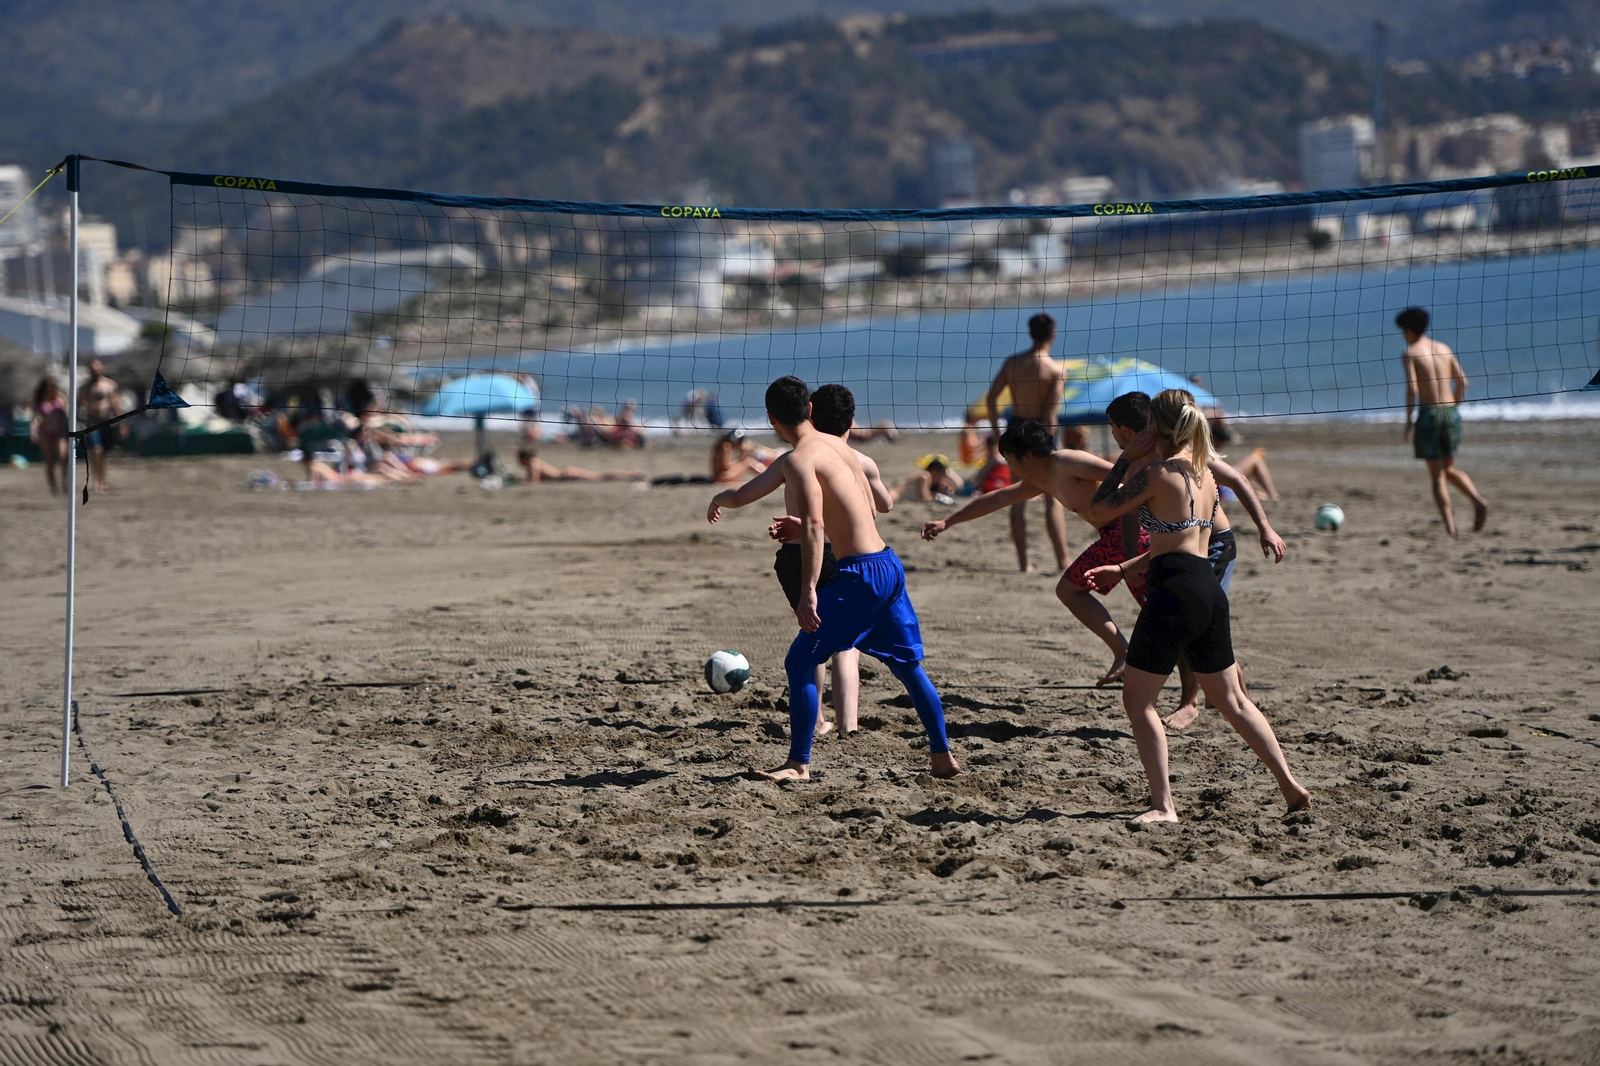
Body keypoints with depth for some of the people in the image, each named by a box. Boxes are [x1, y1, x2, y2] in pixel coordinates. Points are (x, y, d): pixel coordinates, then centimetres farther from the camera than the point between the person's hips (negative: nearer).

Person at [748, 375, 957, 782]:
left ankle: (799, 763, 0)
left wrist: (808, 590, -27)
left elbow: (815, 526, -22)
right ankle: (943, 756, 22)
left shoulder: (800, 460, -10)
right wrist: (798, 528, 30)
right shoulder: (837, 445, 14)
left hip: (859, 573, -8)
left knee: (801, 662, 0)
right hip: (890, 563, 8)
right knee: (907, 664, 19)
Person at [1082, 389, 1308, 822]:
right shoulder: (1205, 474, 14)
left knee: (1137, 700, 2)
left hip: (1174, 591, -8)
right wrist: (1123, 570, 22)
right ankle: (1291, 786, 20)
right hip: (1209, 588, 8)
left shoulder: (1159, 474, -12)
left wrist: (1126, 458, 3)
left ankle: (1164, 805, -3)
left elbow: (1099, 510, -5)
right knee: (1232, 700, 19)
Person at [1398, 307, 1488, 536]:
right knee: (1450, 469, 20)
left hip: (1428, 414, -5)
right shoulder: (1444, 348, 12)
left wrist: (1408, 421, -8)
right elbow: (1462, 382, 11)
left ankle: (1450, 526, -3)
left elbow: (1412, 389, -16)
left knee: (1437, 475, 4)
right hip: (1451, 414, 5)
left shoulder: (1410, 354, -5)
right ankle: (1478, 500, -5)